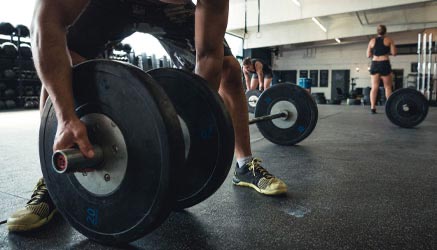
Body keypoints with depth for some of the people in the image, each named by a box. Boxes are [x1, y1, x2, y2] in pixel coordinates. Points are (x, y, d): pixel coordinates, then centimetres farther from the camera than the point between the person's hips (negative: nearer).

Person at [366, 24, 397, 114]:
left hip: (374, 64, 2)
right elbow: (394, 53, -1)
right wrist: (387, 52, 18)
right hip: (384, 64, -2)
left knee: (374, 87, 1)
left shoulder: (372, 41, 8)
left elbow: (368, 55, 9)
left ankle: (373, 108, -5)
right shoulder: (389, 40, 2)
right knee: (388, 87, 6)